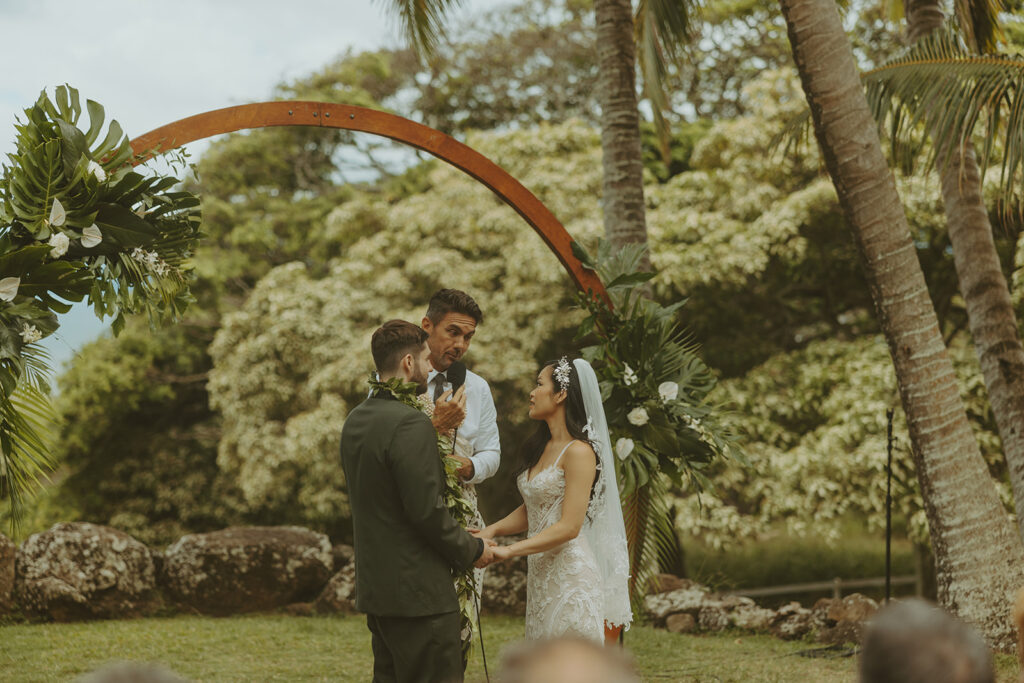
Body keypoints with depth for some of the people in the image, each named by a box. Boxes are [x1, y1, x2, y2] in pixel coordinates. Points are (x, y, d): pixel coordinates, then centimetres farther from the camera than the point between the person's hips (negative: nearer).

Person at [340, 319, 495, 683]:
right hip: (418, 591, -9)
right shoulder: (412, 424, -18)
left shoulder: (355, 420, 11)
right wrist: (472, 550, -6)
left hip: (374, 585, 9)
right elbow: (427, 510, -20)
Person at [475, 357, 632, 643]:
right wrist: (492, 530, -1)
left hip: (571, 575, -8)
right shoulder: (541, 448, 14)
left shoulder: (579, 451, -13)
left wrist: (509, 550, -20)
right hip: (540, 574, 8)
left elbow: (569, 526, -18)